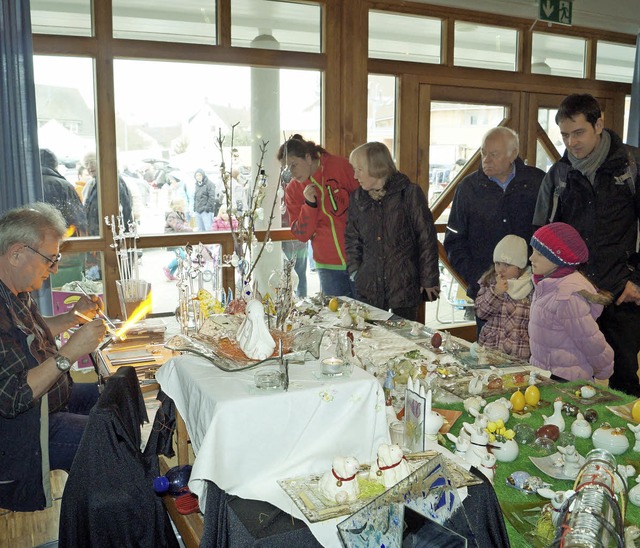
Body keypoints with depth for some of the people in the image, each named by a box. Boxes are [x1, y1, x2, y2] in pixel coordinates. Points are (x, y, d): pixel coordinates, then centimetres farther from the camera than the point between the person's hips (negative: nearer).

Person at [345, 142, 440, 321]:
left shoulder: (410, 193, -6)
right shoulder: (358, 198, 7)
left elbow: (427, 238, -4)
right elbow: (352, 239, 17)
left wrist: (429, 279, -4)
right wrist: (354, 271, 6)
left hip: (405, 285, -3)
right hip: (368, 288, 4)